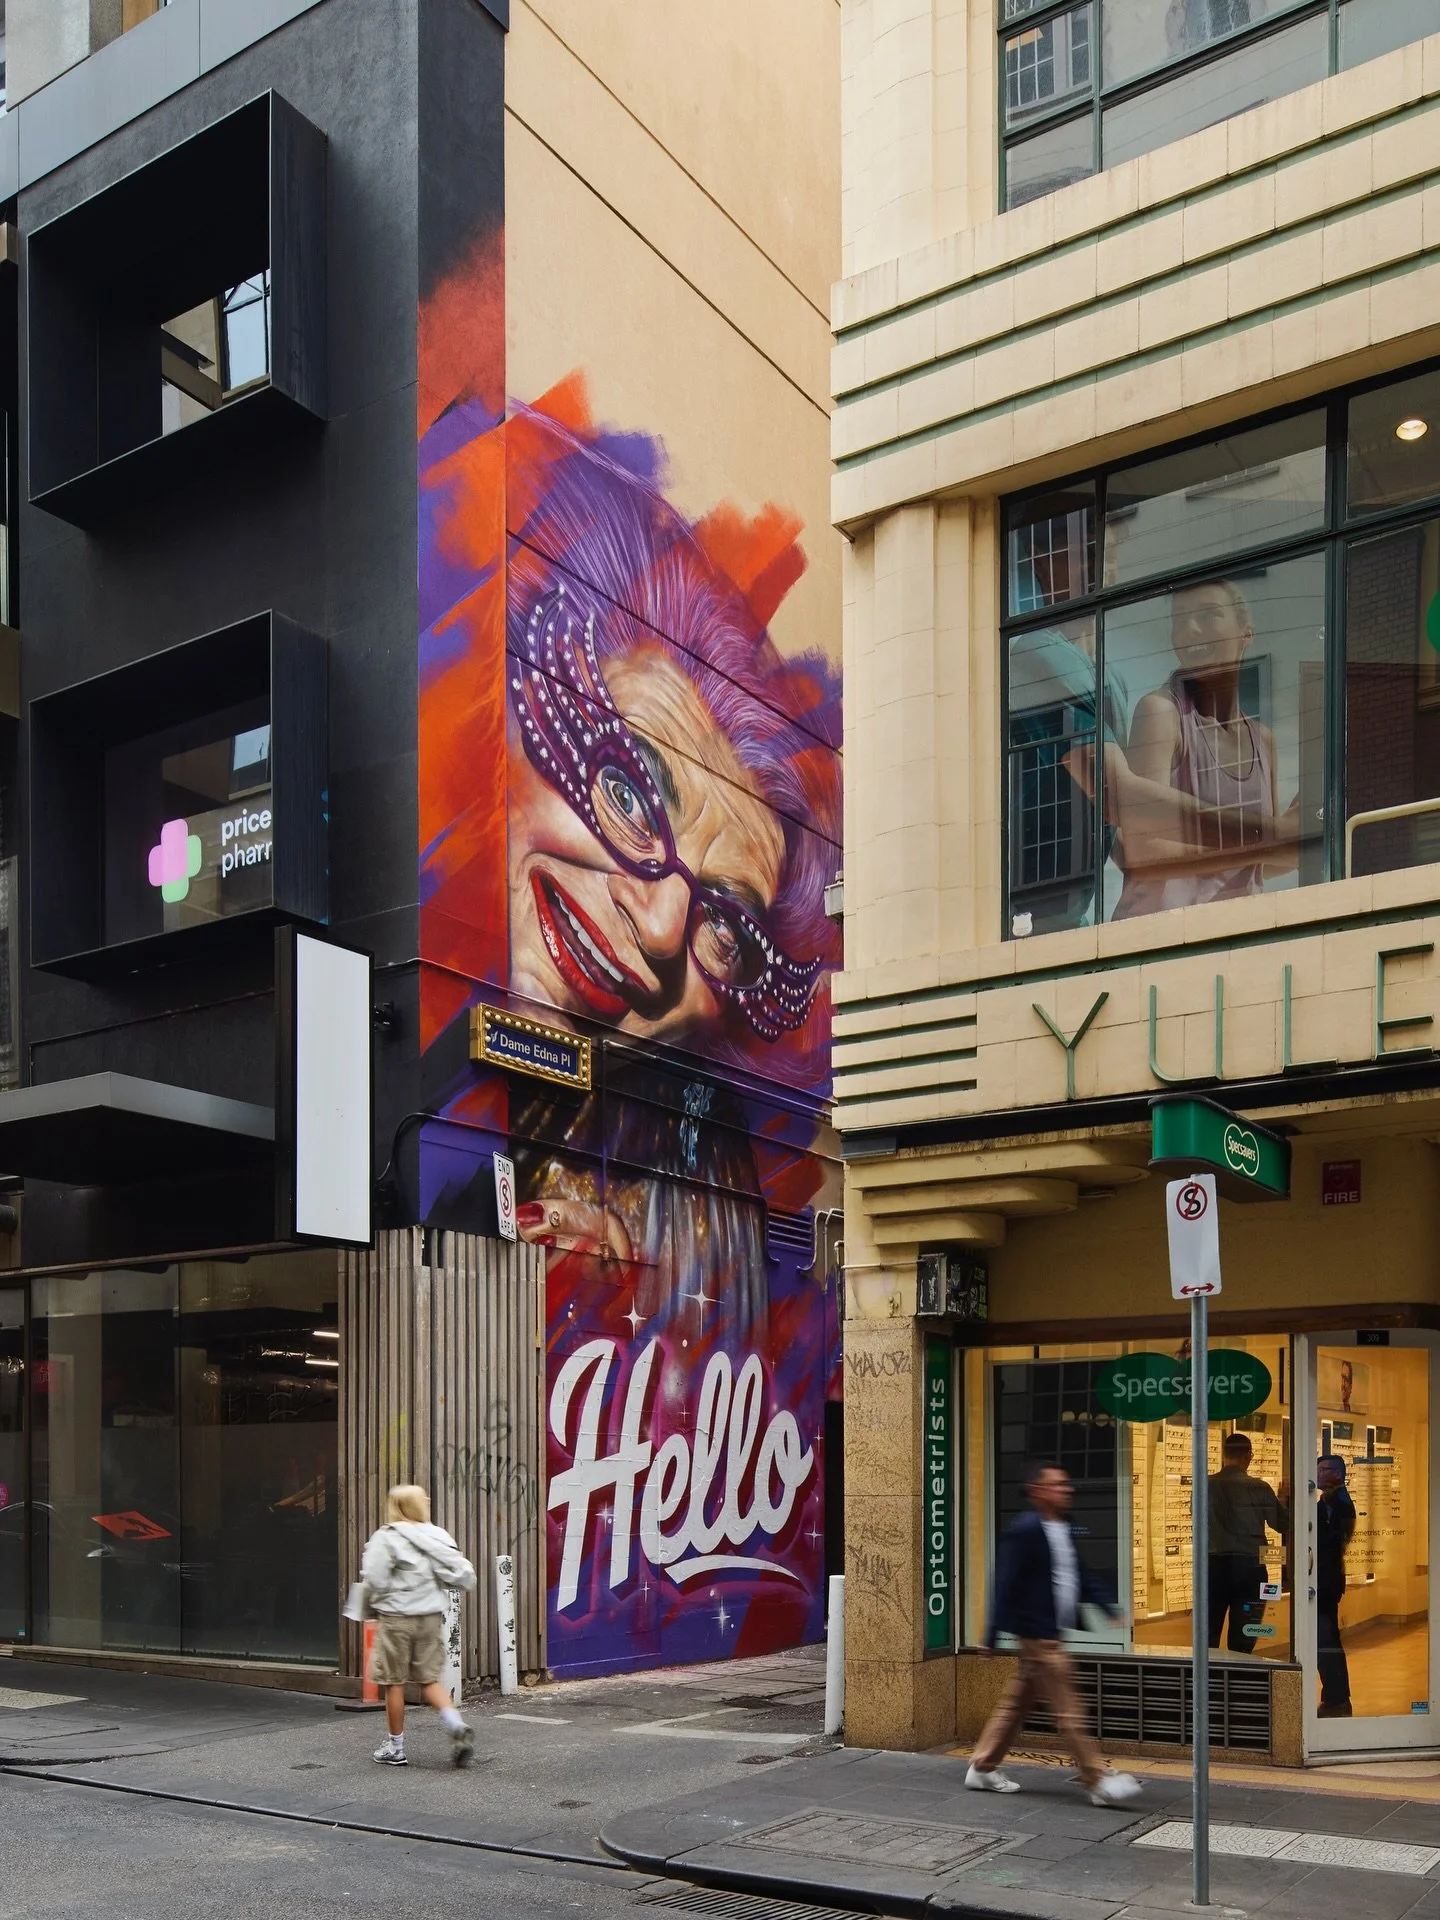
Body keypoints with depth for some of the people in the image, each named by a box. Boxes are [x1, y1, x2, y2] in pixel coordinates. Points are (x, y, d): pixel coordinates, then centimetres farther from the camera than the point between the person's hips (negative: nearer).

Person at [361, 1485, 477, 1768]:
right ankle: (457, 1726, -6)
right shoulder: (437, 1536, 3)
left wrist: (374, 1604, 5)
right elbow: (463, 1576, 0)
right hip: (431, 1616, 4)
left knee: (394, 1682, 8)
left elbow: (375, 1581, -16)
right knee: (430, 1679, 14)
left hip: (396, 1617, -4)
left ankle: (395, 1746, 17)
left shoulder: (385, 1538, -10)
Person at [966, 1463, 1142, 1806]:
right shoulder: (1025, 1530, -17)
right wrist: (993, 1635, -17)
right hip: (1038, 1633, -10)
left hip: (1052, 1633, 10)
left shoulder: (1062, 1529, 10)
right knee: (1068, 1712, -5)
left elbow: (1080, 1574, 19)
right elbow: (1006, 1583, -17)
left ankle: (982, 1768, 24)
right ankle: (1098, 1783, -1)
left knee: (1017, 1701, 15)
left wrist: (1107, 1607, 9)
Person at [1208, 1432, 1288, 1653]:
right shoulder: (1260, 1488, -7)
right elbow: (1283, 1525, 1)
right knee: (1242, 1641, 8)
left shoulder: (1207, 1485, -4)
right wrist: (1282, 1500, 19)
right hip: (1249, 1565, -1)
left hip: (1214, 1565, 1)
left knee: (1208, 1637, 10)